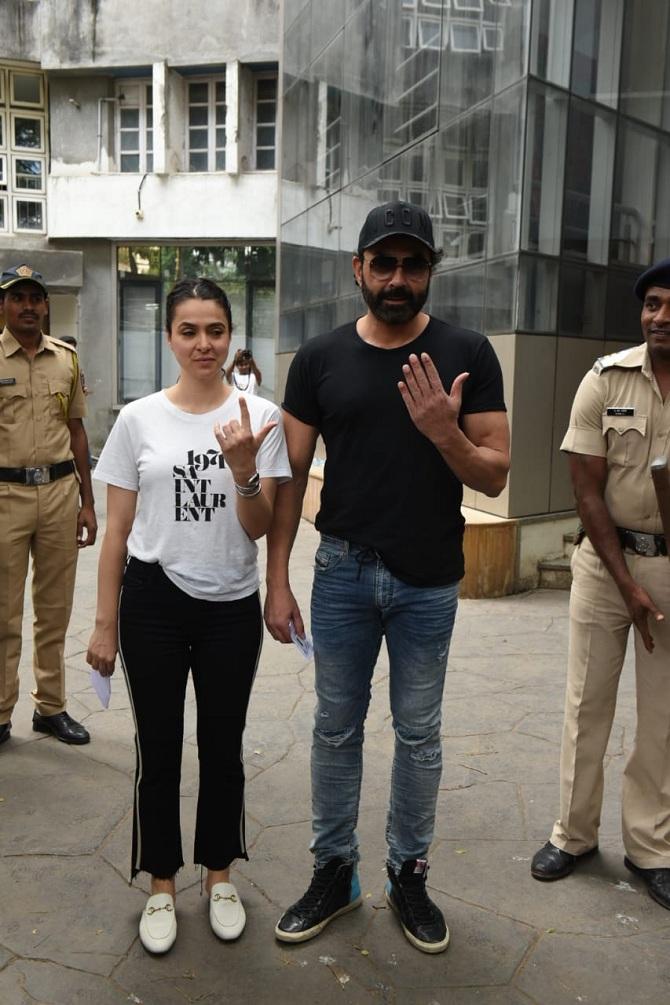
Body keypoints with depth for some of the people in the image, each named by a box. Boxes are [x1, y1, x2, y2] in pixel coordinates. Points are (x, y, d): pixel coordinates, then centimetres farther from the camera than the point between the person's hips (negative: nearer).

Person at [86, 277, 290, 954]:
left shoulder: (259, 417, -3)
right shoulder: (138, 420, -2)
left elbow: (259, 528, -5)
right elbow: (117, 531, 1)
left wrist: (243, 467, -23)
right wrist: (104, 624, 0)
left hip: (231, 606, 0)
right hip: (154, 602, 0)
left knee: (222, 748, 14)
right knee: (159, 751, 11)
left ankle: (219, 877, 36)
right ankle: (162, 886, 32)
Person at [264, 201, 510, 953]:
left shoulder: (467, 355, -5)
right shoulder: (320, 359, -1)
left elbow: (495, 475, -4)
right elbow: (290, 475, 1)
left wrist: (444, 434, -24)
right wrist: (276, 580, -3)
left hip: (429, 581, -1)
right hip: (342, 573, 1)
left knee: (418, 734, 13)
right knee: (335, 729, 13)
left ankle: (409, 874, 33)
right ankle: (334, 871, 32)